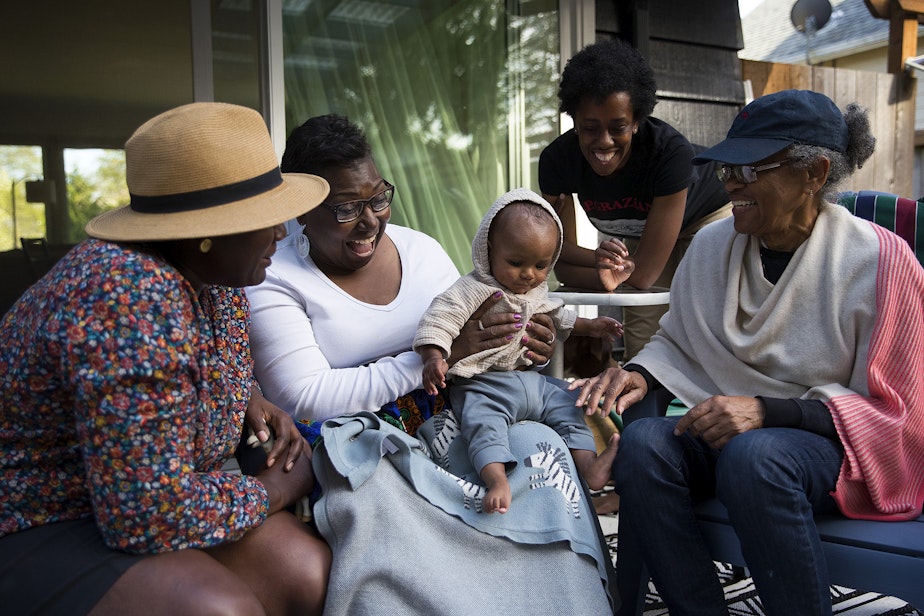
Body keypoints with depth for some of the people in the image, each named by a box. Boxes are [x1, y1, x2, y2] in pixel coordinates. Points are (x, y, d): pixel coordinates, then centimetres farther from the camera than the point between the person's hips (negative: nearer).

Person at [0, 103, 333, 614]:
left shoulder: (214, 267, -3)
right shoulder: (135, 297, -30)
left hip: (149, 489, 8)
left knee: (310, 571, -14)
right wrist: (274, 489, -14)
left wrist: (249, 399, -2)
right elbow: (149, 517, -30)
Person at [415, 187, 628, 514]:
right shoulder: (472, 290, -15)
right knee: (483, 423, -32)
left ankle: (589, 465, 3)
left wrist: (589, 326, 25)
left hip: (531, 380, 8)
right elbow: (438, 320, -23)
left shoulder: (537, 291, 12)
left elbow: (557, 316, 32)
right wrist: (434, 358, -38)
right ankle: (497, 480, -42)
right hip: (484, 386, -7)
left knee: (569, 408, 2)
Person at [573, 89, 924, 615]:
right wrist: (641, 375, -8)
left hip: (844, 447, -4)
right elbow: (676, 343, 16)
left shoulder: (879, 260, -11)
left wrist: (767, 410, -23)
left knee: (753, 455, -37)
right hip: (728, 428, 5)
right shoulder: (712, 245, 3)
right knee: (643, 443, -26)